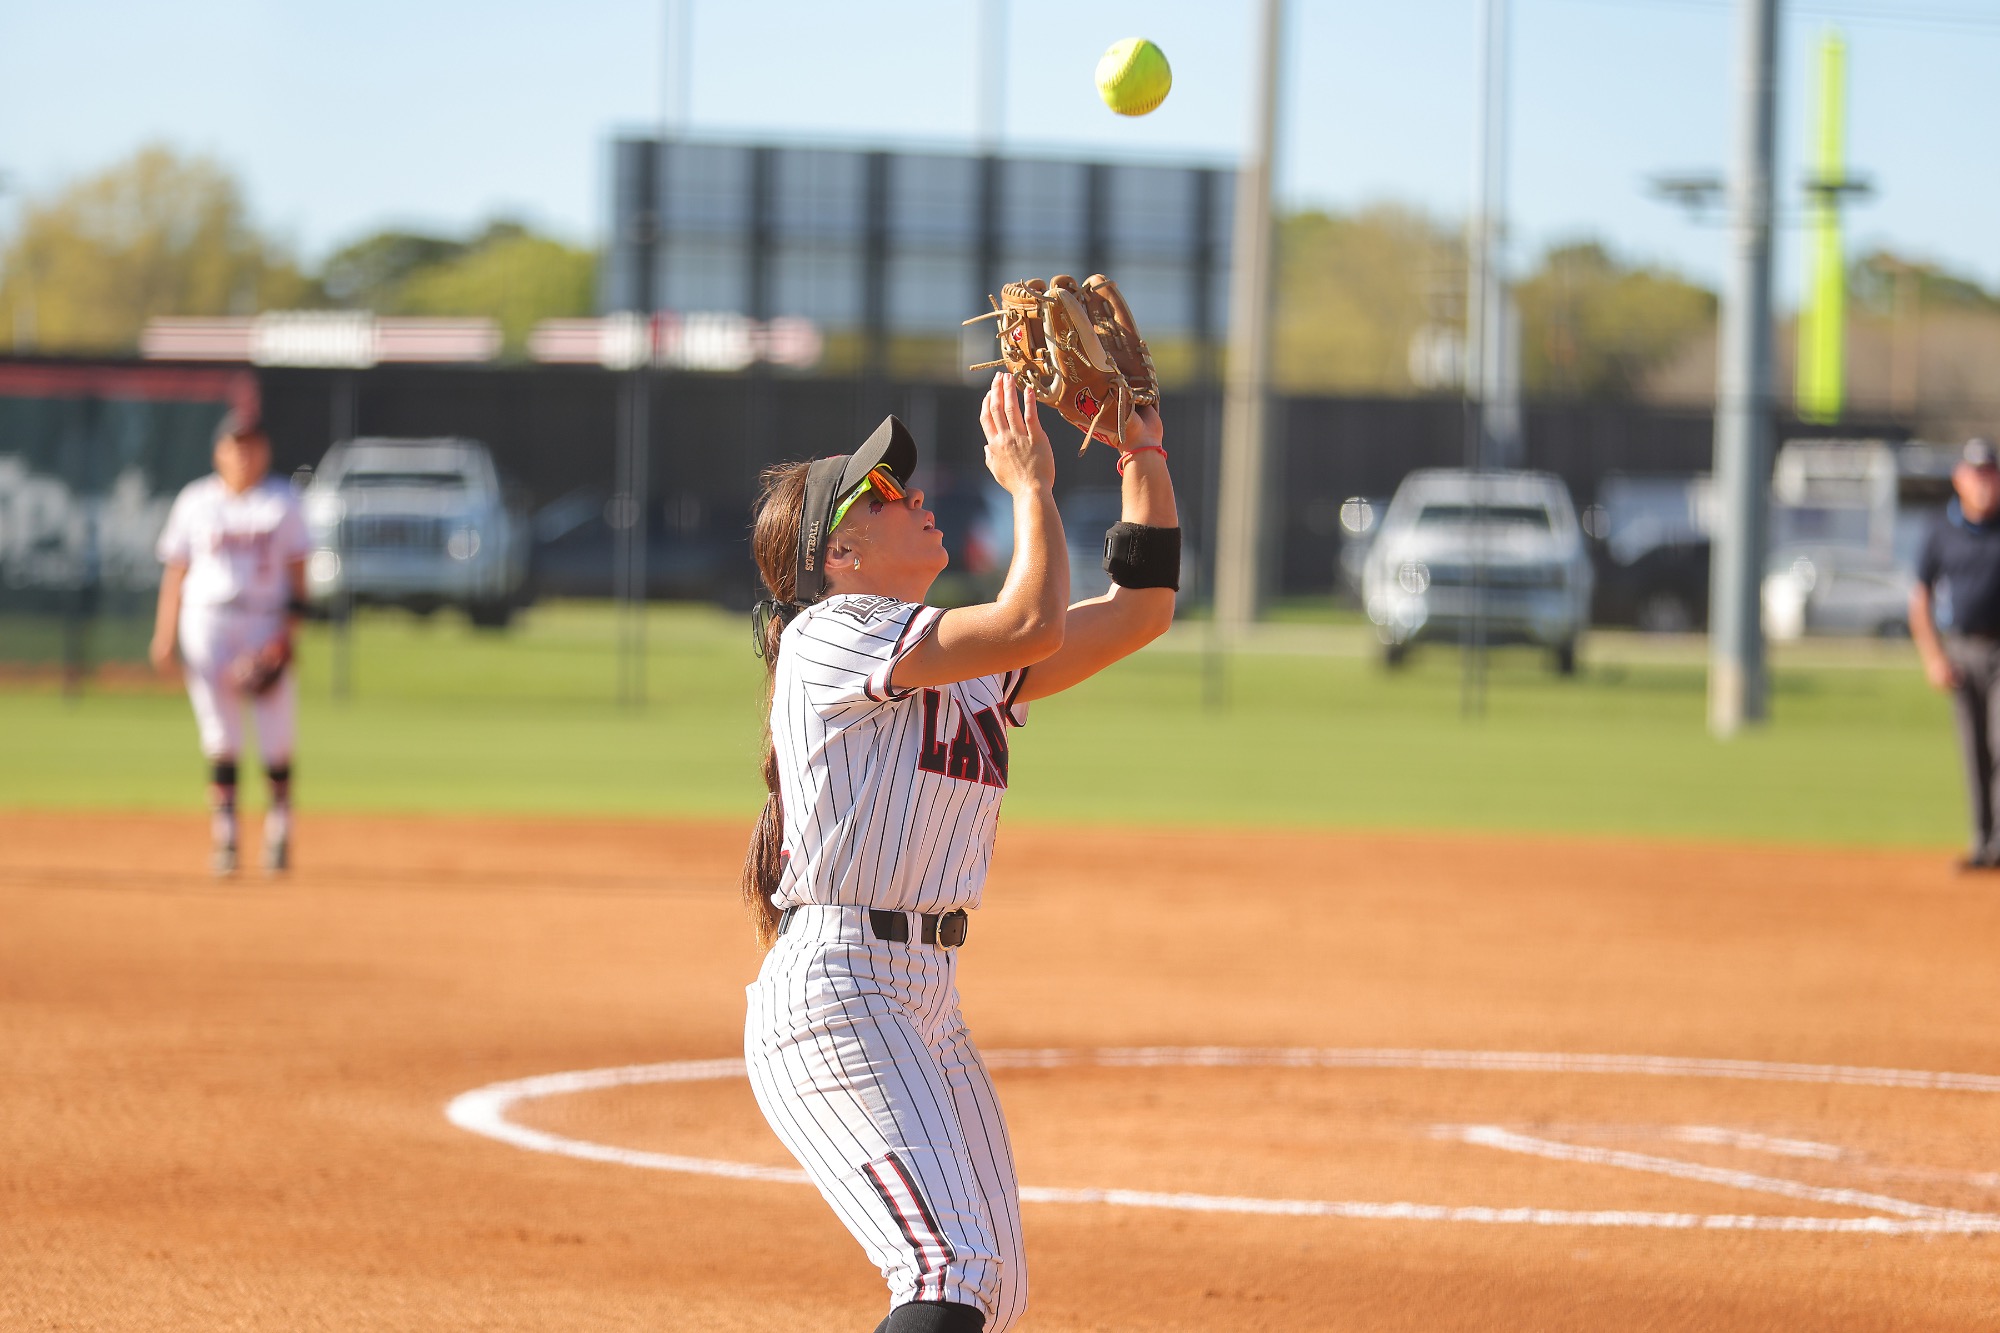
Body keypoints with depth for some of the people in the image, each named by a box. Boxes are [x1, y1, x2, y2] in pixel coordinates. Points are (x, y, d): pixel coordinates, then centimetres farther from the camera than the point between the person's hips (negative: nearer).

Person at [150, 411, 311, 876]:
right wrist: (164, 634, -1)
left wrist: (288, 631, -5)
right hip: (208, 622, 0)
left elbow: (297, 571, 6)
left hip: (267, 624, 0)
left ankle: (279, 830, 5)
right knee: (219, 732, -3)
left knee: (277, 733, -4)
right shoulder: (195, 501, 7)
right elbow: (175, 571, 7)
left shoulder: (283, 500, 7)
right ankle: (223, 834, -1)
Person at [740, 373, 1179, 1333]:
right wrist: (1029, 483, -7)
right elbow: (1032, 624, -19)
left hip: (930, 1002, 9)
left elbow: (1139, 611, 19)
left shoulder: (971, 669, 17)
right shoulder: (831, 635, -8)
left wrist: (1145, 461, 12)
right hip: (835, 993, -9)